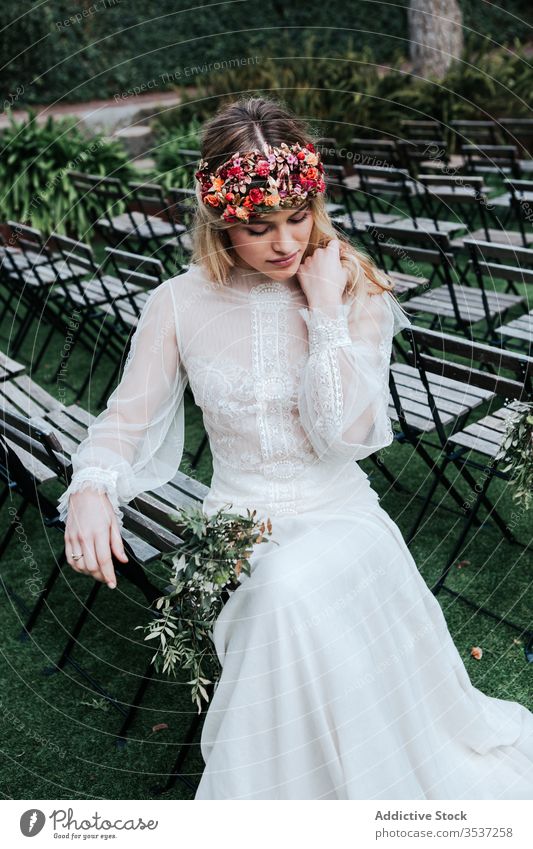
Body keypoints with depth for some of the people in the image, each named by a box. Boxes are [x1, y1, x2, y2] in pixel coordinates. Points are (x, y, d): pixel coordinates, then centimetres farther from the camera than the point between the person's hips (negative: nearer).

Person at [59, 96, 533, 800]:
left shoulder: (356, 291, -3)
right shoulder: (180, 304, 1)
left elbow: (347, 433, -14)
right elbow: (126, 420, 2)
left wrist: (326, 312, -16)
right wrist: (91, 490, -18)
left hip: (341, 517, -1)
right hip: (238, 528, 1)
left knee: (293, 585, -34)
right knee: (281, 595, -31)